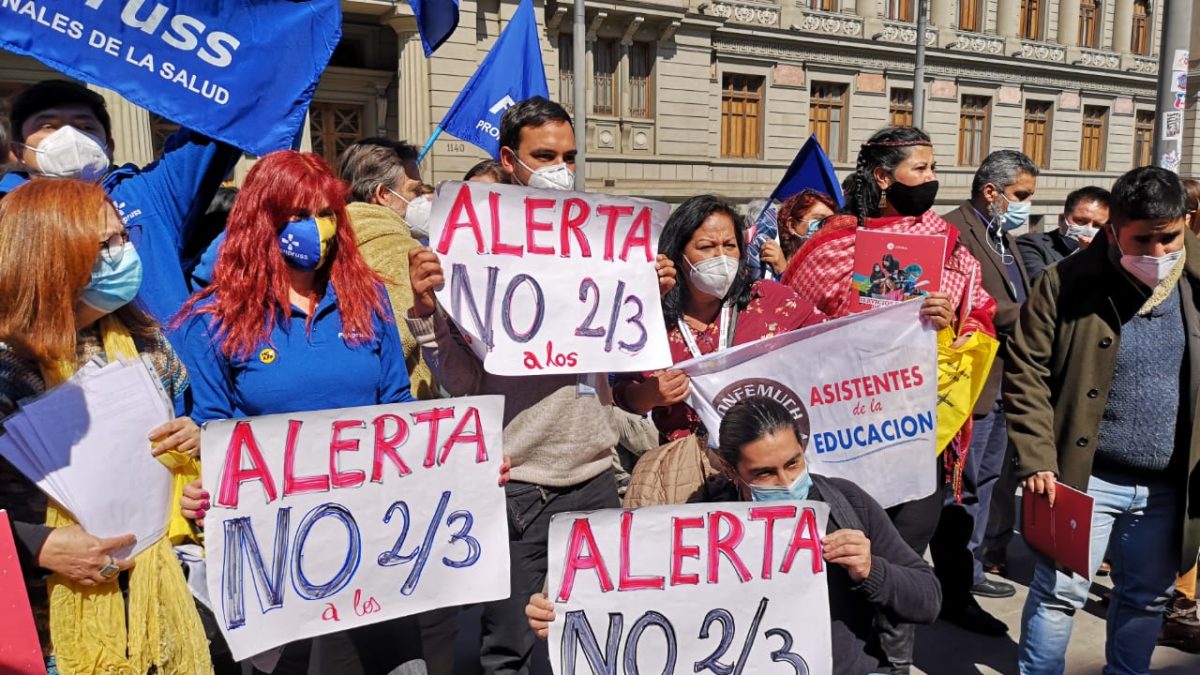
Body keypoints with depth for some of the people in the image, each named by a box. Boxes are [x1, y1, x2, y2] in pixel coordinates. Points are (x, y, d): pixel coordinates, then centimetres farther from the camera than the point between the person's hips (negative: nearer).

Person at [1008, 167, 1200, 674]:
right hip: (1084, 477, -4)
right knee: (1060, 591, 1)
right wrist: (1037, 459, -16)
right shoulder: (1067, 282, -10)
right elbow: (1026, 374, -10)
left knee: (1148, 596, 19)